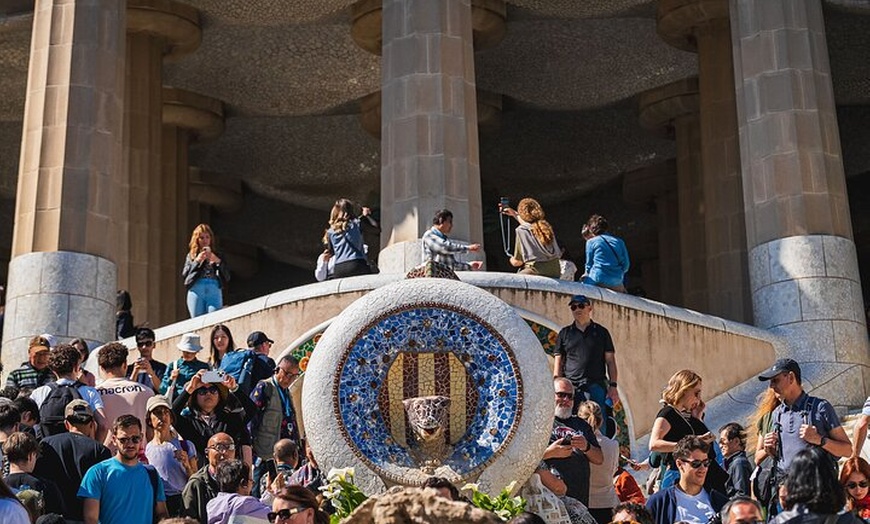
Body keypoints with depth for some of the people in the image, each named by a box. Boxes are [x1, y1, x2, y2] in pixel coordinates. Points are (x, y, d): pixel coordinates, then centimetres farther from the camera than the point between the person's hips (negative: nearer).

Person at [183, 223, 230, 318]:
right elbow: (184, 275, 7)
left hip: (214, 291, 0)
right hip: (196, 290, 0)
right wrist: (197, 261, -2)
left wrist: (218, 261, -3)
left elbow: (227, 277, 9)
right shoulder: (191, 256, 20)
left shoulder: (217, 256, 19)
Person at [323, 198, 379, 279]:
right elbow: (377, 227, 4)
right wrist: (367, 215, 19)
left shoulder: (330, 232, 14)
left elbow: (331, 252, 18)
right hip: (357, 264, -3)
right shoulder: (356, 224, 4)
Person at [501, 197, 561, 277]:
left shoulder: (521, 230, -7)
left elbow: (517, 262, -3)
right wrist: (514, 214, 48)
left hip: (536, 273, -7)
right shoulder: (546, 226, 12)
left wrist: (512, 260, 20)